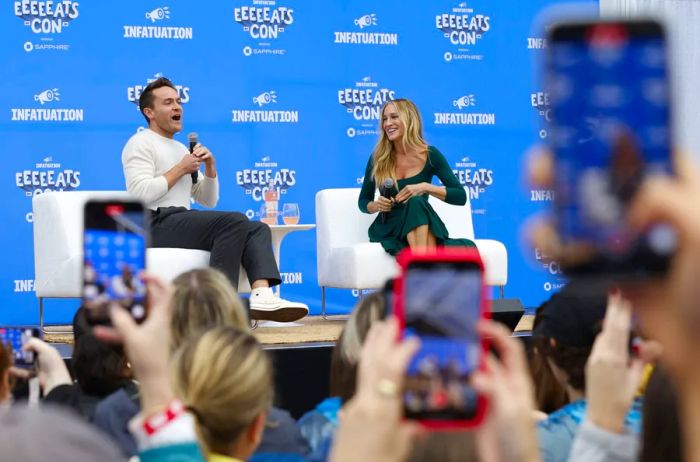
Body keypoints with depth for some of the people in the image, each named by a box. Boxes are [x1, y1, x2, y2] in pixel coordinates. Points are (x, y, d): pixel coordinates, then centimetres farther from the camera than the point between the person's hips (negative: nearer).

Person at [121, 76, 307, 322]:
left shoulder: (182, 149, 26)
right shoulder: (141, 143, 0)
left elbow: (208, 200, 25)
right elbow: (140, 194, -16)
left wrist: (210, 167, 7)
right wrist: (180, 169, -8)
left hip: (181, 223, 9)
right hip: (155, 225, -9)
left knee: (258, 228, -6)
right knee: (234, 221, -27)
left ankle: (262, 295, -31)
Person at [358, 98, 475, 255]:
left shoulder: (430, 155, 1)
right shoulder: (378, 158, 2)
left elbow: (461, 196, -2)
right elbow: (363, 201, 13)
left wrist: (425, 187, -17)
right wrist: (376, 205, -11)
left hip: (421, 228, 1)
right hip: (387, 229, -1)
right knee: (415, 203, -35)